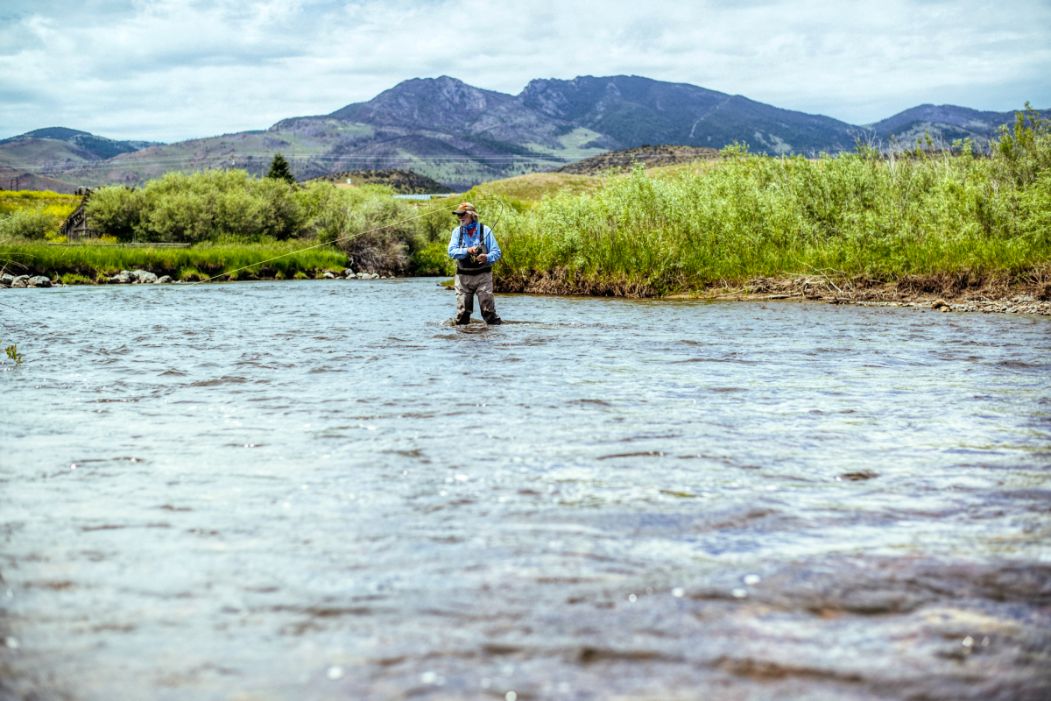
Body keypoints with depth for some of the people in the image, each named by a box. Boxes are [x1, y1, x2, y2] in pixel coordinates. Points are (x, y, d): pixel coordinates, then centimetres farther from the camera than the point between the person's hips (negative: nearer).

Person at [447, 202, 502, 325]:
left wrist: (487, 257, -22)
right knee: (462, 311, 2)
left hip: (483, 275, -2)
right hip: (463, 276, 2)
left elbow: (497, 252, 0)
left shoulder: (485, 230, 1)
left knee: (488, 308, -7)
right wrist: (467, 251, -20)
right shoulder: (457, 232, 8)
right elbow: (451, 252, -4)